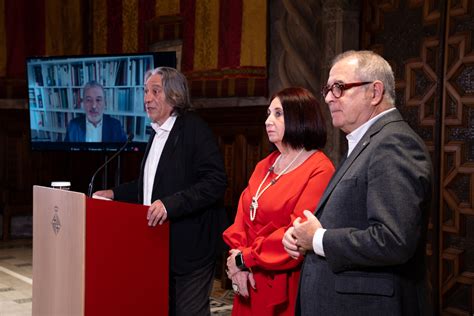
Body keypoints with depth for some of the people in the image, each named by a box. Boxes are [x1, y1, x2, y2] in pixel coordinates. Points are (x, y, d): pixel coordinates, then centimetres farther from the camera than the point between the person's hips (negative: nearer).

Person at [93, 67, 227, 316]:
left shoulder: (194, 129, -12)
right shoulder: (157, 133, 14)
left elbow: (216, 182, -22)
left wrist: (170, 204, -27)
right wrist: (115, 194, 13)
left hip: (189, 246, -8)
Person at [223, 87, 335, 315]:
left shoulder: (319, 170, -13)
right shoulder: (264, 166, 12)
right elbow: (243, 218, 8)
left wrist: (245, 259, -13)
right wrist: (237, 256, -10)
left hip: (285, 286, -7)